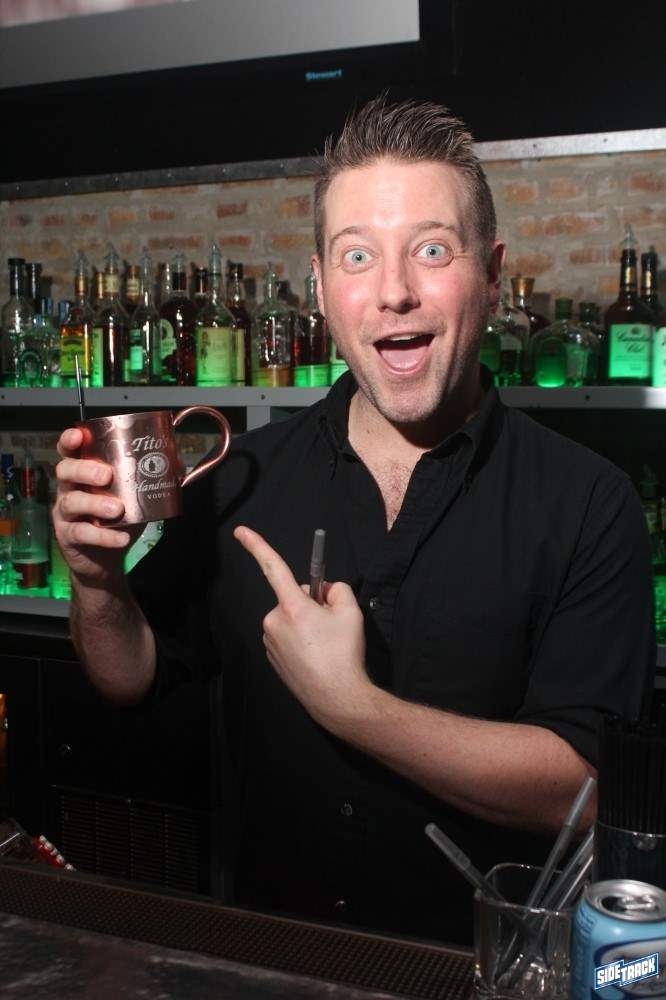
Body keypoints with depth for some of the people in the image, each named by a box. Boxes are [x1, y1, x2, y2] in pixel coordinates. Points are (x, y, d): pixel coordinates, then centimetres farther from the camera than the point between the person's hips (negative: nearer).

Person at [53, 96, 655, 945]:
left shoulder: (586, 504, -10)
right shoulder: (247, 477, -1)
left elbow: (581, 789, -16)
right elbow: (134, 679, 7)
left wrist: (348, 704, -22)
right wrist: (98, 583, -12)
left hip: (477, 962, -2)